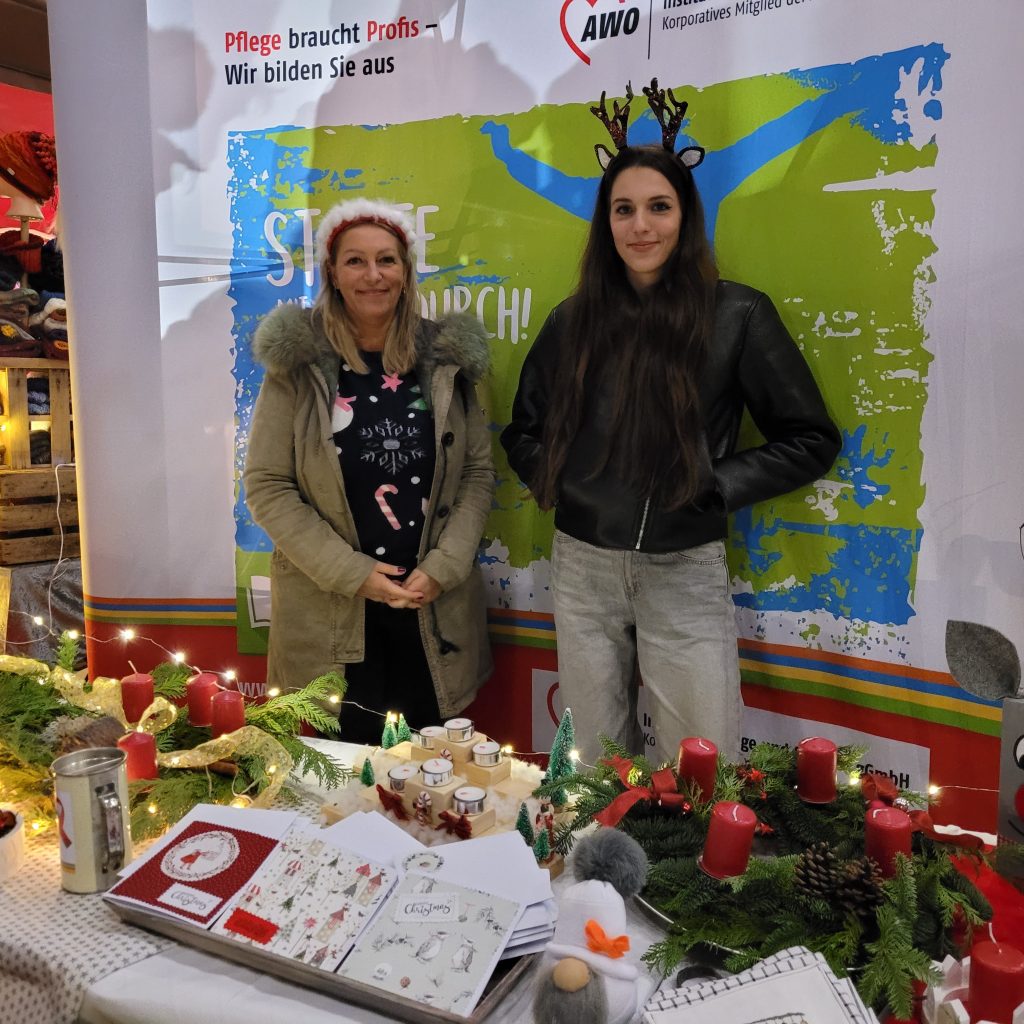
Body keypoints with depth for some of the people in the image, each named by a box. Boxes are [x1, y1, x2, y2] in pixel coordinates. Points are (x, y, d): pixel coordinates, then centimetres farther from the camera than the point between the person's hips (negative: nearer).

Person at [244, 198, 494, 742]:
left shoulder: (445, 359, 3)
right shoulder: (298, 363, -4)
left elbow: (478, 471, 4)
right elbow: (267, 486, -5)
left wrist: (442, 568, -8)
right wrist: (352, 573, -12)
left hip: (434, 608, 2)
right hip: (330, 611, -2)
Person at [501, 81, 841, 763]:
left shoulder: (735, 315, -4)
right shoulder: (574, 322, 5)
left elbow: (812, 440, -2)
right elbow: (523, 431, 17)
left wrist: (713, 486, -11)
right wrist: (553, 480, -1)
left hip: (685, 575, -3)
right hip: (583, 570, 3)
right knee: (600, 769, 17)